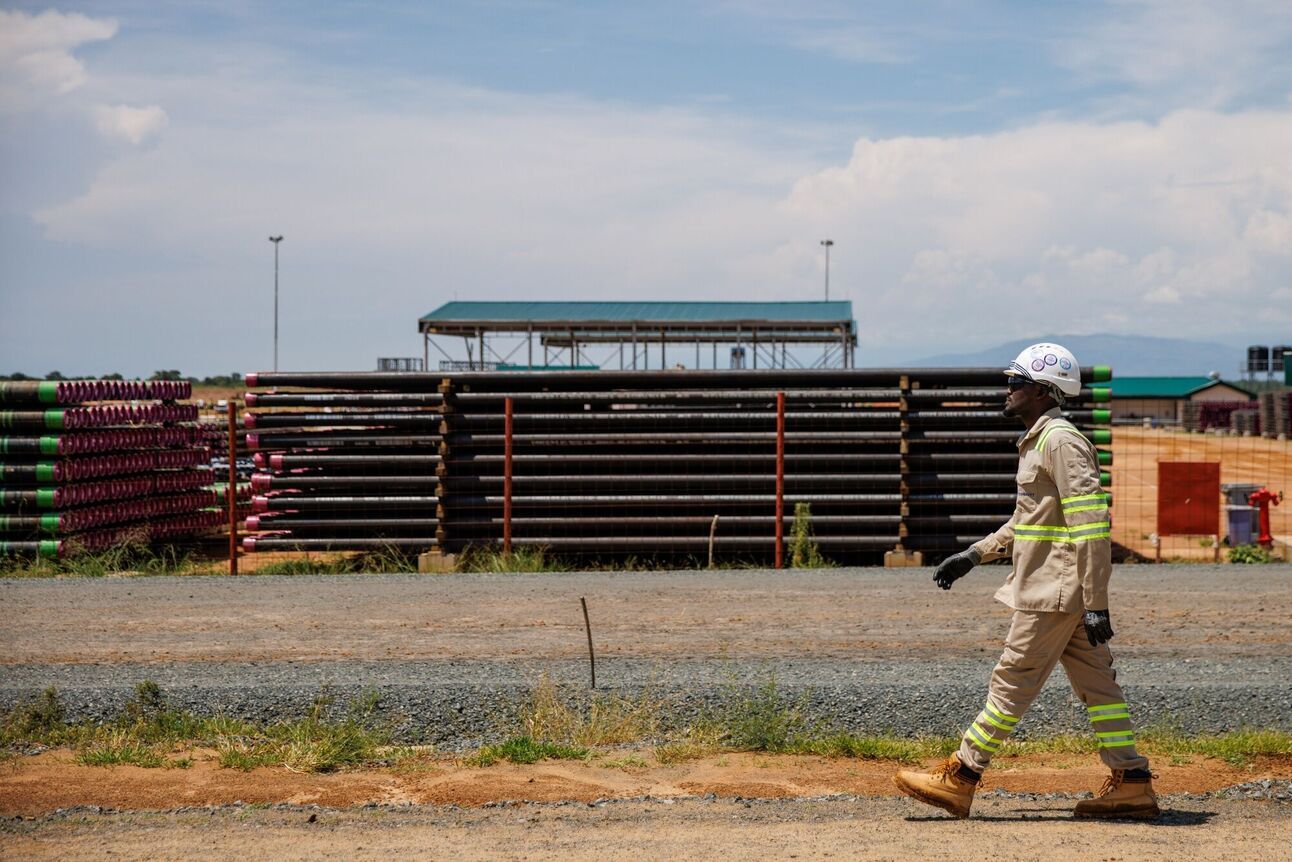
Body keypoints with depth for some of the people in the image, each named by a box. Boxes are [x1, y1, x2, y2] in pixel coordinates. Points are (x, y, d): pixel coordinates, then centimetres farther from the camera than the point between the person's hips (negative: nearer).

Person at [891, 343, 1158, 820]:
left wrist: (1095, 603, -24)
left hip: (1055, 592, -10)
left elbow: (1090, 525, -22)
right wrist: (974, 554, 22)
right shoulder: (1037, 441, 17)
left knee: (1012, 681, -4)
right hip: (1067, 595, 10)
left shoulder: (1061, 441, -15)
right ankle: (1131, 783, 12)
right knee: (1095, 682, 9)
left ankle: (958, 779, 2)